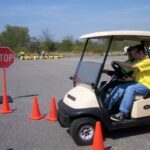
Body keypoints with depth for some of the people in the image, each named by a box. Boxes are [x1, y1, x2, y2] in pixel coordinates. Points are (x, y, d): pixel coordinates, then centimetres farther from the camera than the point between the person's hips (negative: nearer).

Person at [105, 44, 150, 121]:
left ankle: (122, 114, -31)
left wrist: (118, 62, -22)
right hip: (137, 84, 8)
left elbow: (133, 66, -28)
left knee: (130, 88, -34)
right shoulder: (138, 62, 17)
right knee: (119, 88, -12)